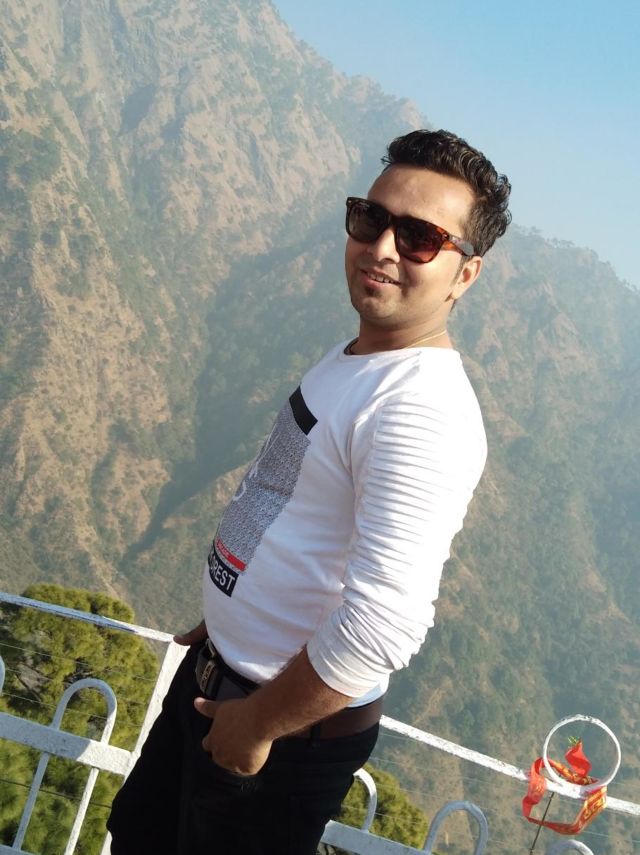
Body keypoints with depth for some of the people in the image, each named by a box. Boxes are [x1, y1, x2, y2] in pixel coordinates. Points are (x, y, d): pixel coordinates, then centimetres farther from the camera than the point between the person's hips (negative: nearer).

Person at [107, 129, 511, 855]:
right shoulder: (354, 358, 4)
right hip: (214, 676, 9)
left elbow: (385, 623, -36)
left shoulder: (425, 413, -29)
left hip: (293, 723, -9)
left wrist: (258, 724, -22)